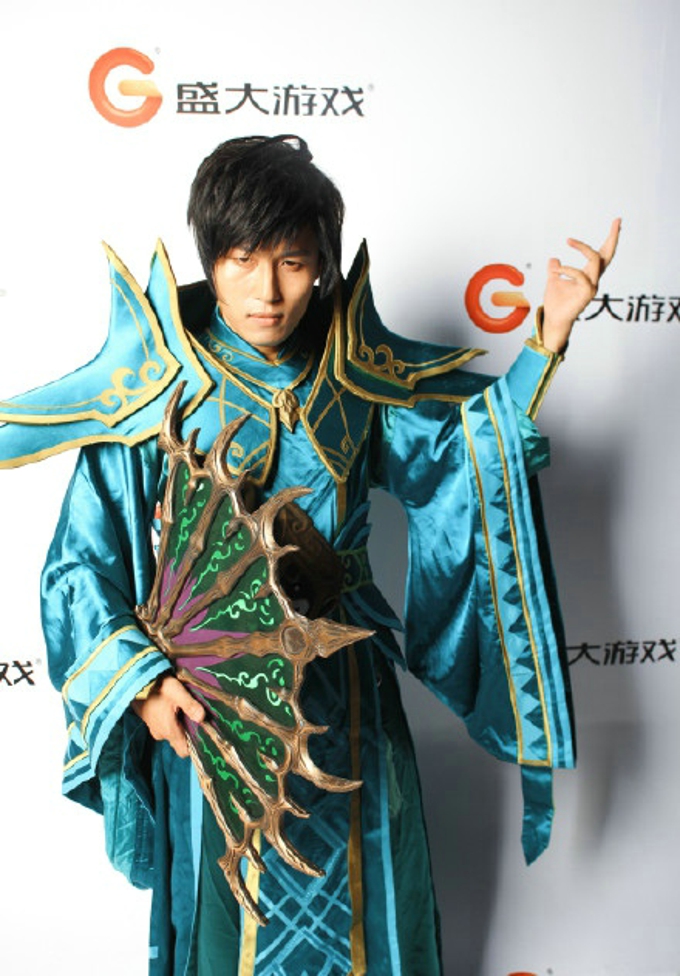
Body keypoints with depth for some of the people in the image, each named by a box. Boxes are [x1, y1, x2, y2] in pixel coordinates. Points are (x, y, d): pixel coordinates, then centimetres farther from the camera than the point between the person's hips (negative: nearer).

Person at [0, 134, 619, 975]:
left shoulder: (358, 376, -3)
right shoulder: (155, 387, -11)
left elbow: (481, 436, 9)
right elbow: (83, 564, -9)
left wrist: (548, 338, -2)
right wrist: (140, 677, -22)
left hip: (346, 700, 3)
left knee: (361, 907, 21)